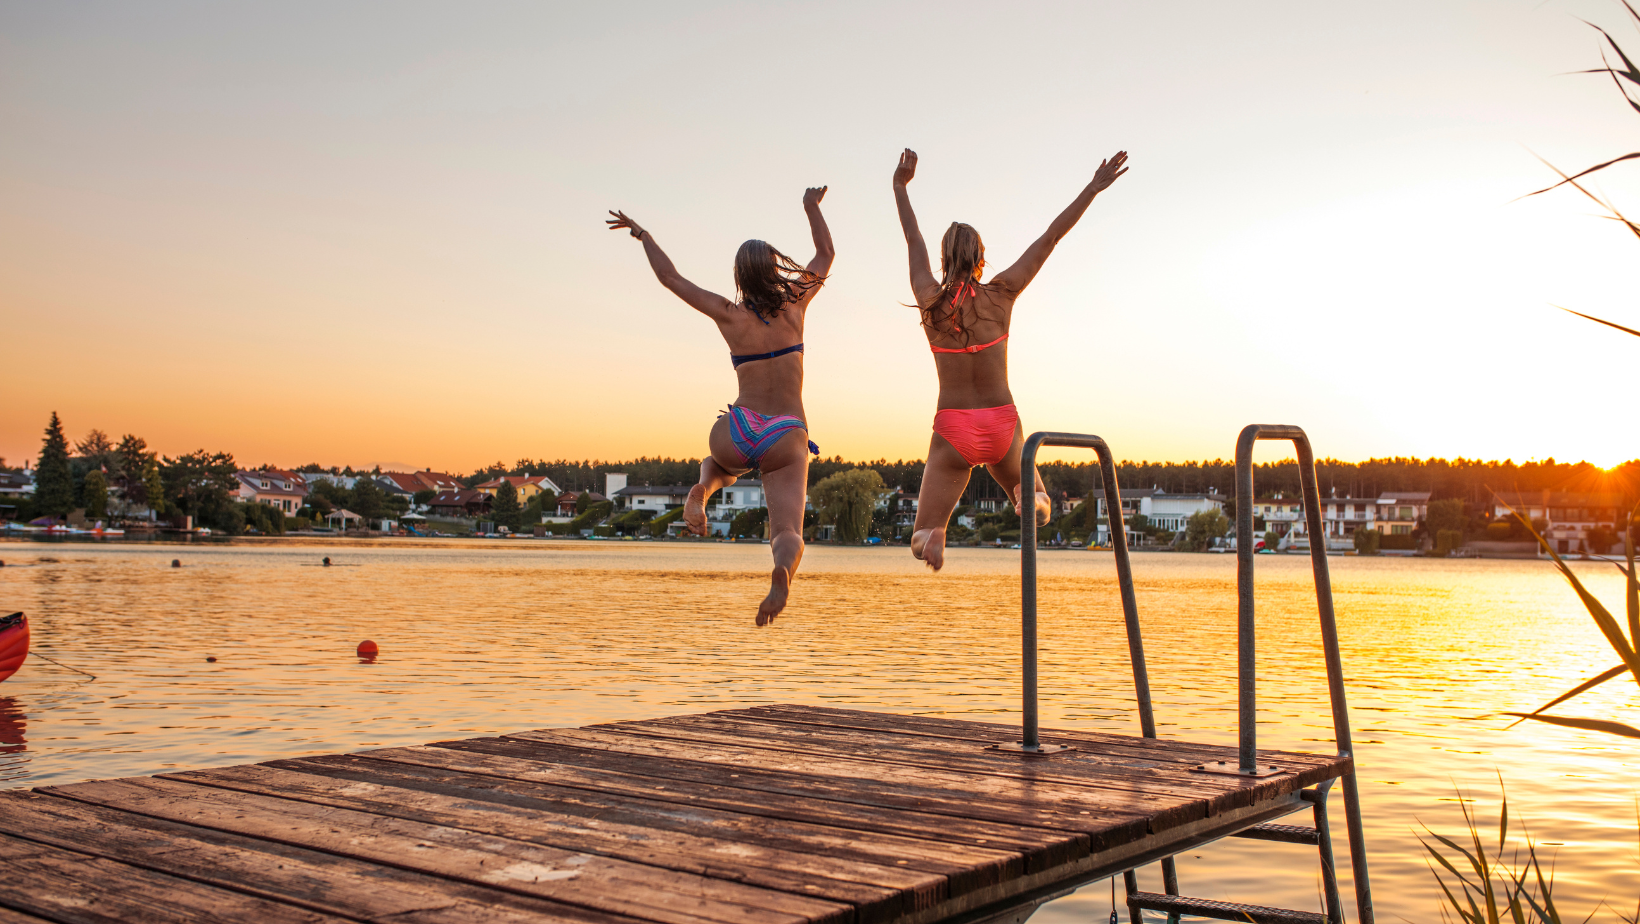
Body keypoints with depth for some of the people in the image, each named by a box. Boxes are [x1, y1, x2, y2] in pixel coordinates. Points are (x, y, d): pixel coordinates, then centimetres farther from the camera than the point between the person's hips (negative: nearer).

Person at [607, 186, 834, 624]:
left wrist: (642, 234, 25)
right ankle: (782, 573, -49)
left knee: (717, 463, 38)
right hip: (787, 439, -1)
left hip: (737, 432, 1)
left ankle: (702, 491, 0)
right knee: (788, 533, -10)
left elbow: (669, 276, 11)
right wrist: (812, 207, 35)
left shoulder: (730, 316, 2)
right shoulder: (794, 306, 4)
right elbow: (825, 254, 21)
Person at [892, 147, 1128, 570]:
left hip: (953, 429, 0)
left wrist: (900, 186, 28)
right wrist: (1093, 189, 10)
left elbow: (914, 241, 14)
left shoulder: (929, 301, -1)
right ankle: (1032, 497, -12)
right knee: (1028, 493, 26)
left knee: (923, 539, 7)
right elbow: (1050, 237, 3)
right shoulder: (1001, 293, -2)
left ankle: (933, 535, -32)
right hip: (1002, 425, 0)